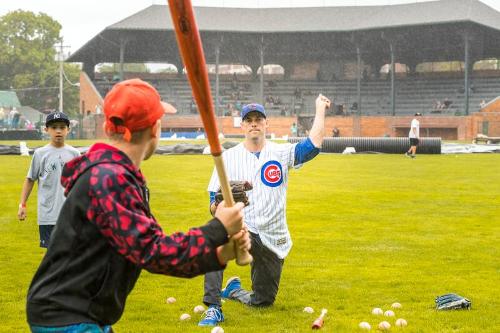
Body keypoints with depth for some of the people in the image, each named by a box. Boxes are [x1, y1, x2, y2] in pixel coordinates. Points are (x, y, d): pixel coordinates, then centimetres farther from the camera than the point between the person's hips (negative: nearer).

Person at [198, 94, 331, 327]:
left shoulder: (282, 153, 2)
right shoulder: (228, 157, 0)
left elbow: (314, 143, -15)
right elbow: (214, 205, -2)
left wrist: (320, 109, -8)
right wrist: (219, 205, -25)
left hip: (272, 239, 2)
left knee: (263, 301, 11)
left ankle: (234, 290, 46)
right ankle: (213, 308, -33)